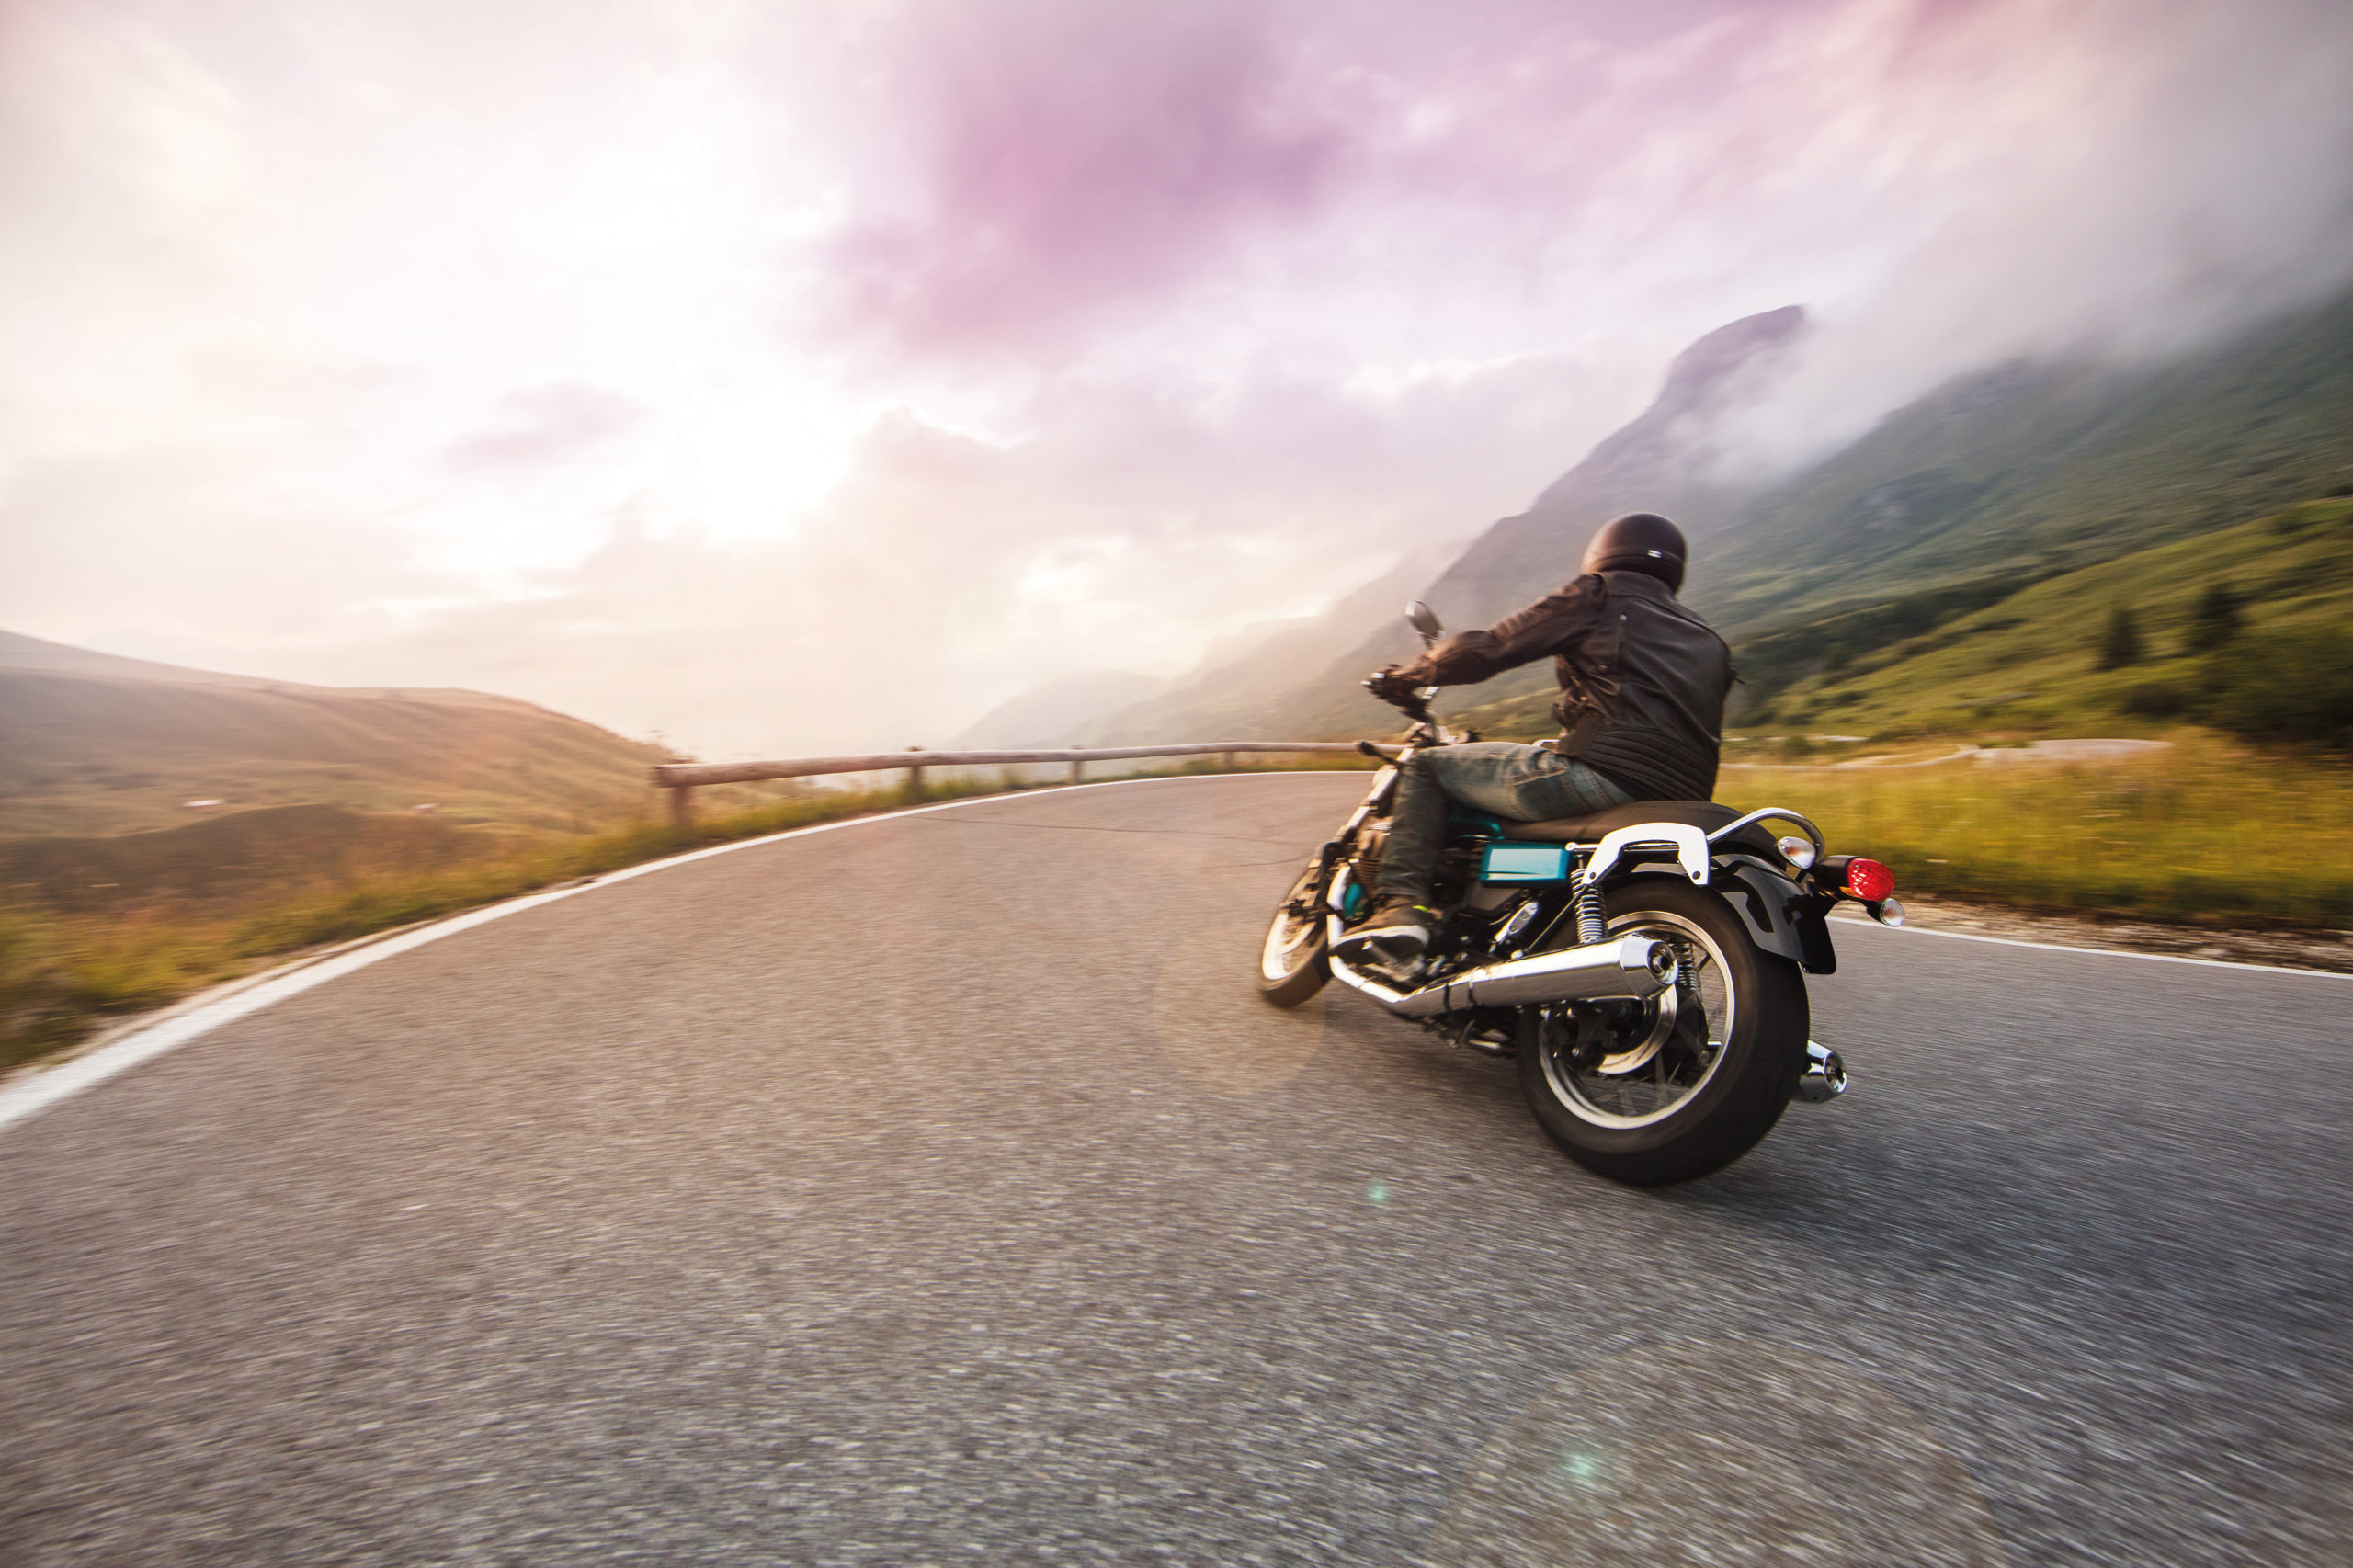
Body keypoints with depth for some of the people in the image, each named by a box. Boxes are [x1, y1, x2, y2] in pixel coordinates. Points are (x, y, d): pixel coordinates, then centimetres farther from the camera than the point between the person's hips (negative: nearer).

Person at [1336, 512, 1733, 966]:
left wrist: (1407, 675, 18)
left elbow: (1490, 648, 3)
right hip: (1680, 806, 8)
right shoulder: (1708, 643, 27)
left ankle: (1400, 904, -10)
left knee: (1428, 765, 5)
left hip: (1602, 773, -8)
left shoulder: (1598, 597, 8)